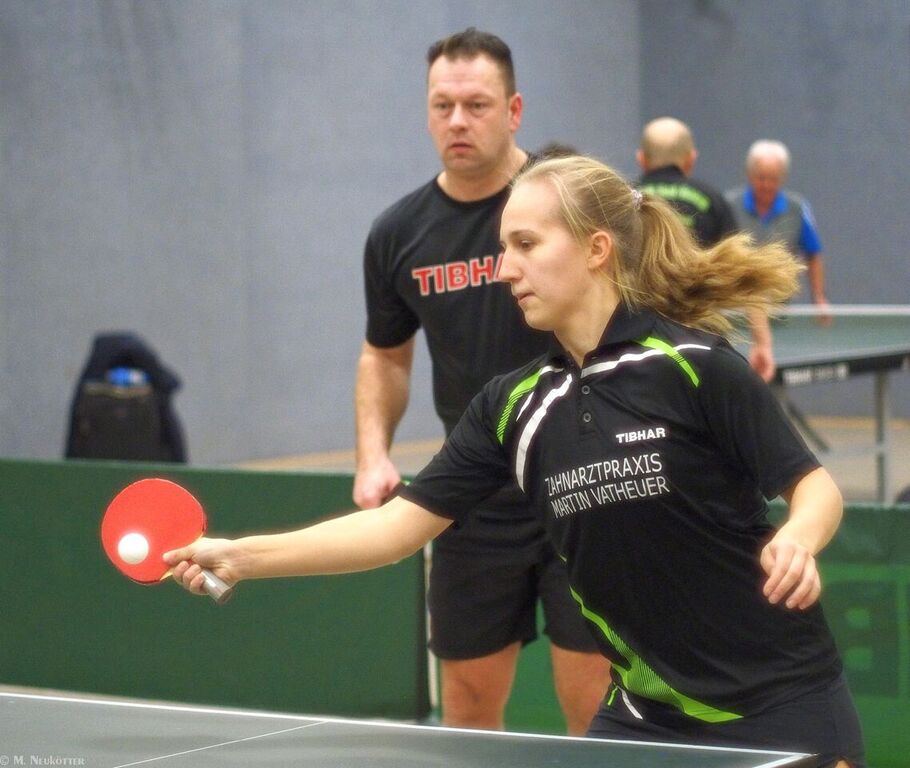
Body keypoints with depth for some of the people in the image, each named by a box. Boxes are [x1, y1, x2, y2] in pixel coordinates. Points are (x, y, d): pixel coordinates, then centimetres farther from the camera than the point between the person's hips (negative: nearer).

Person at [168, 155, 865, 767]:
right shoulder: (514, 406, 3)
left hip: (780, 708, -5)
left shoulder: (694, 366, -12)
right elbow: (400, 524, 3)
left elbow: (816, 486, -8)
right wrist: (240, 556, -4)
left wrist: (795, 541, -31)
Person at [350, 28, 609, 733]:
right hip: (476, 508, 4)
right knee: (468, 708, 10)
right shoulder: (398, 235, 4)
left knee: (595, 714, -3)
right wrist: (374, 455, 3)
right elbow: (385, 356, 19)